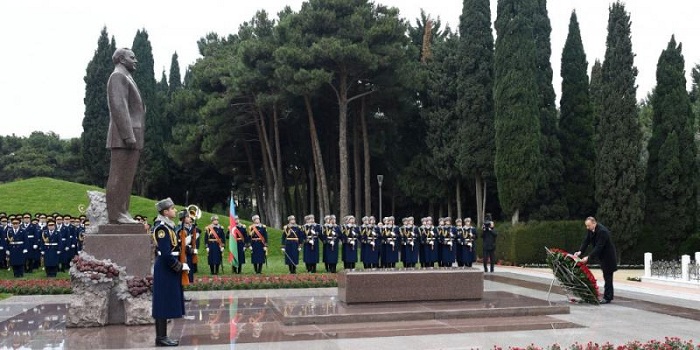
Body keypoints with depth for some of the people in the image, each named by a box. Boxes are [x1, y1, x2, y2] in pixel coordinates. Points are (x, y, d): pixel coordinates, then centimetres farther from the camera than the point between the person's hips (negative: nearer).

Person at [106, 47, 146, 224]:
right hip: (124, 138, -10)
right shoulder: (118, 77, -4)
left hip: (132, 138, 10)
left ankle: (122, 213, 11)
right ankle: (115, 214, -10)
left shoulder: (127, 79, 27)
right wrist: (128, 135, -22)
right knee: (119, 176, -10)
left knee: (126, 177, 8)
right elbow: (118, 107, -16)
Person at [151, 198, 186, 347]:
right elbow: (166, 253, -22)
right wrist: (180, 266, -15)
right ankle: (161, 337, 1)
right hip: (165, 270, -10)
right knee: (164, 303, -4)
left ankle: (161, 336, 18)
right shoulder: (162, 228, -16)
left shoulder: (168, 226, 13)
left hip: (168, 269, 10)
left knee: (166, 303, 12)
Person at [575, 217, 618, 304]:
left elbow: (598, 247, -32)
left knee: (607, 276, -4)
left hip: (608, 256, -8)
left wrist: (588, 257, -36)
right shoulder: (590, 230, -2)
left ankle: (607, 298, 1)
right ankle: (609, 295, 21)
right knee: (606, 276, 13)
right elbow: (586, 241, -3)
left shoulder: (602, 231, -29)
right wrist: (580, 251, -19)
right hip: (602, 256, 9)